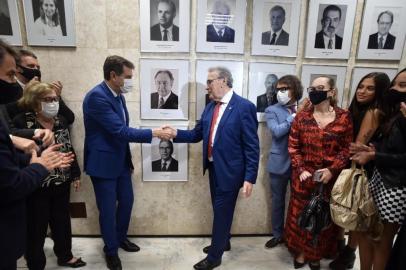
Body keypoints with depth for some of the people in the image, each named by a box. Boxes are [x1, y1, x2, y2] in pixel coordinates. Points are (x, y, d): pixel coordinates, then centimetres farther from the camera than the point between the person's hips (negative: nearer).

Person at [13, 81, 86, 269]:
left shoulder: (61, 121, 5)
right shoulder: (21, 122, -13)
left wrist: (75, 174, 10)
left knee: (62, 221, 19)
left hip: (62, 183, 5)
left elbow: (69, 149, 10)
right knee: (37, 227, 10)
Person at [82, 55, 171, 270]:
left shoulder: (118, 95, 5)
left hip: (121, 161, 8)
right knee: (108, 209, 7)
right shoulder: (96, 96, -23)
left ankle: (121, 237, 42)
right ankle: (111, 250, 30)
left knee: (127, 201, 19)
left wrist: (128, 159, 17)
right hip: (103, 163, -8)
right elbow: (121, 131, -27)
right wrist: (154, 133, -23)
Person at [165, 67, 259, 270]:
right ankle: (223, 242, 46)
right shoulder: (210, 107, 7)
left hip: (229, 170, -7)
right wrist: (176, 133, -9)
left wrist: (249, 178, -18)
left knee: (222, 212, 7)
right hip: (213, 168, 7)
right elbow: (197, 134, 9)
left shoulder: (244, 107, -15)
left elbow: (252, 146, -16)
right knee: (219, 210, 22)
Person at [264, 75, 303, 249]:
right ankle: (278, 234, 31)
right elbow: (277, 131, -18)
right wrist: (294, 116, -15)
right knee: (278, 201, 13)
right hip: (280, 163, -1)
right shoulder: (272, 110, -2)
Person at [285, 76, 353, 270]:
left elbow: (347, 149, -3)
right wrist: (300, 169, -10)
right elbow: (293, 147, 0)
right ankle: (301, 252, 31)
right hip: (304, 177, 1)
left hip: (330, 178, 0)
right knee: (300, 215, 10)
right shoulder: (301, 117, -1)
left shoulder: (344, 117, -4)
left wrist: (332, 170, -14)